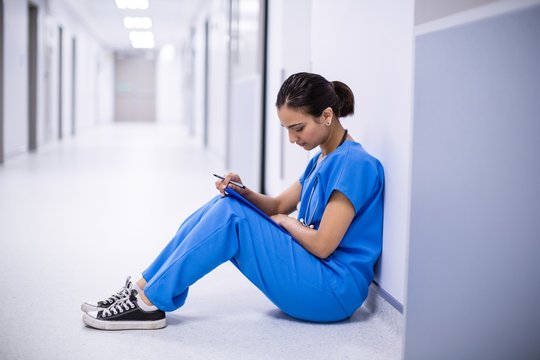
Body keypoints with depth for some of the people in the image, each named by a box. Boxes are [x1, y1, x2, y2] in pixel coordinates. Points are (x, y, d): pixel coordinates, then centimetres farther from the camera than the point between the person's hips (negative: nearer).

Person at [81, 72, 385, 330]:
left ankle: (150, 303, -15)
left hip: (334, 291, -9)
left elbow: (322, 245, -20)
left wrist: (285, 221, -1)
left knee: (230, 216, -19)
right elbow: (278, 206, 18)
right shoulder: (323, 159, 14)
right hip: (313, 276, 9)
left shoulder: (354, 163, -16)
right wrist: (243, 192, -2)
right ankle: (143, 288, -3)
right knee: (224, 205, 0)